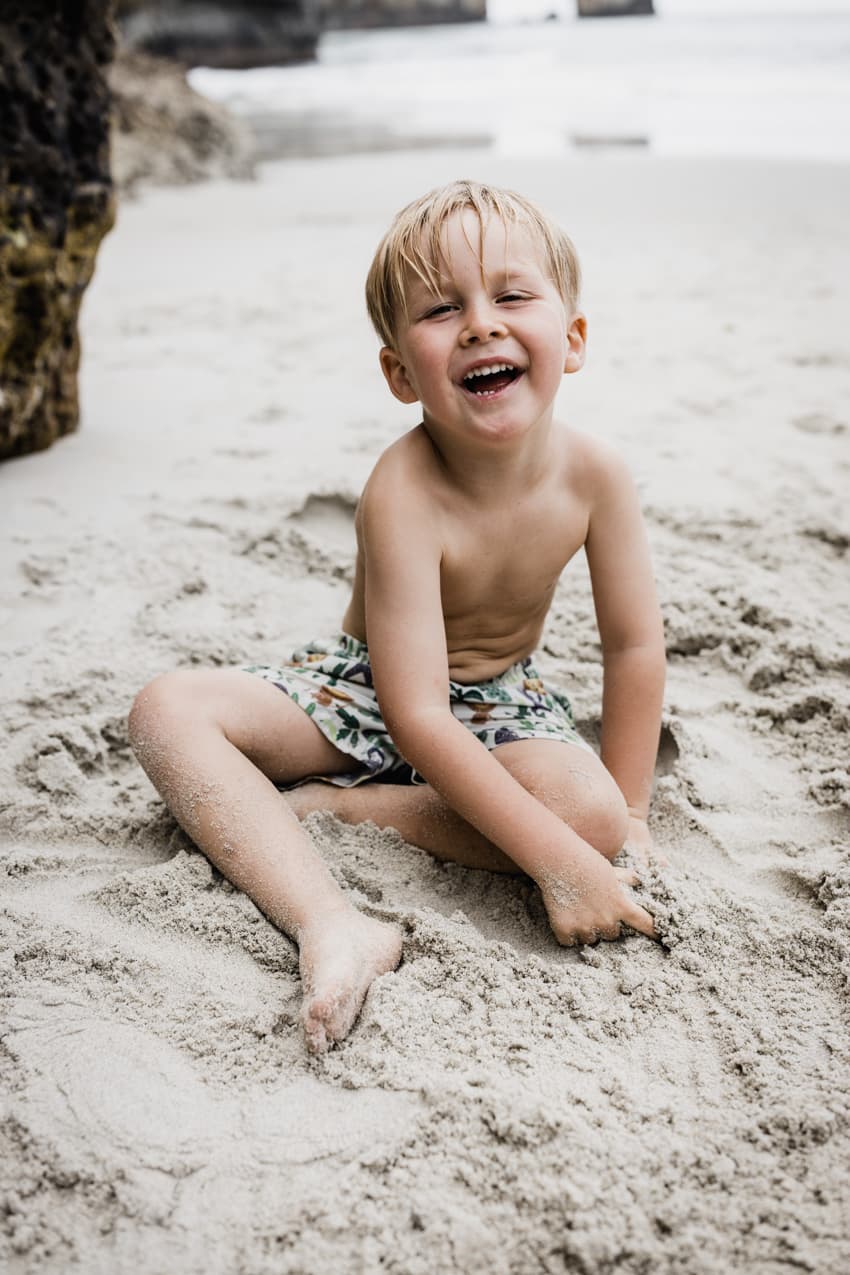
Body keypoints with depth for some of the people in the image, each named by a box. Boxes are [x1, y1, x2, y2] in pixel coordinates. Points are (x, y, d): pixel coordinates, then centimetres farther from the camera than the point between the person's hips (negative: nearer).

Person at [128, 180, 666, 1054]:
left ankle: (315, 805, -19)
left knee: (588, 808, -31)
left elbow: (635, 645, -7)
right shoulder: (403, 493, -31)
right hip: (365, 689, -2)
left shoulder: (593, 472, -20)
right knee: (167, 710, -25)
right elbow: (417, 718, -35)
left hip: (498, 701, 2)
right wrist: (559, 859, -38)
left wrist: (625, 813, -7)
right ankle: (333, 924, -40)